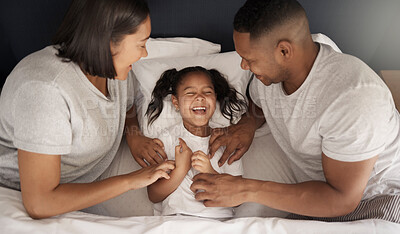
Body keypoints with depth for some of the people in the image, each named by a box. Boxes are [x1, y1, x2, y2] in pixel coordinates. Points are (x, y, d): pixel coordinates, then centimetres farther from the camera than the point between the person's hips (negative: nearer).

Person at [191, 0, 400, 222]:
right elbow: (258, 103, 18)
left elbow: (342, 200, -26)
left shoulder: (354, 95, -30)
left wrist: (246, 190, -28)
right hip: (315, 192, 5)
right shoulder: (268, 71, -7)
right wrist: (247, 124, -6)